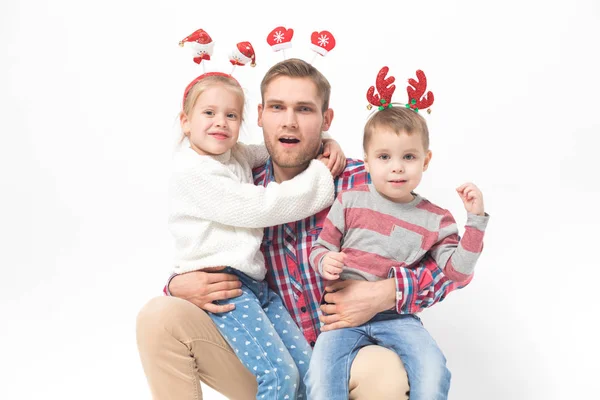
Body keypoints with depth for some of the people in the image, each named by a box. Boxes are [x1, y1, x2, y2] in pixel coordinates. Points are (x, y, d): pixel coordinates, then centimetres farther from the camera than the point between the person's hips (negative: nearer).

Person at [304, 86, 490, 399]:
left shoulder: (435, 220, 4)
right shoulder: (349, 201, 2)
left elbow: (456, 272, -2)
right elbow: (320, 248, 8)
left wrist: (475, 220, -9)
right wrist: (325, 263, -16)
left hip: (398, 316, 1)